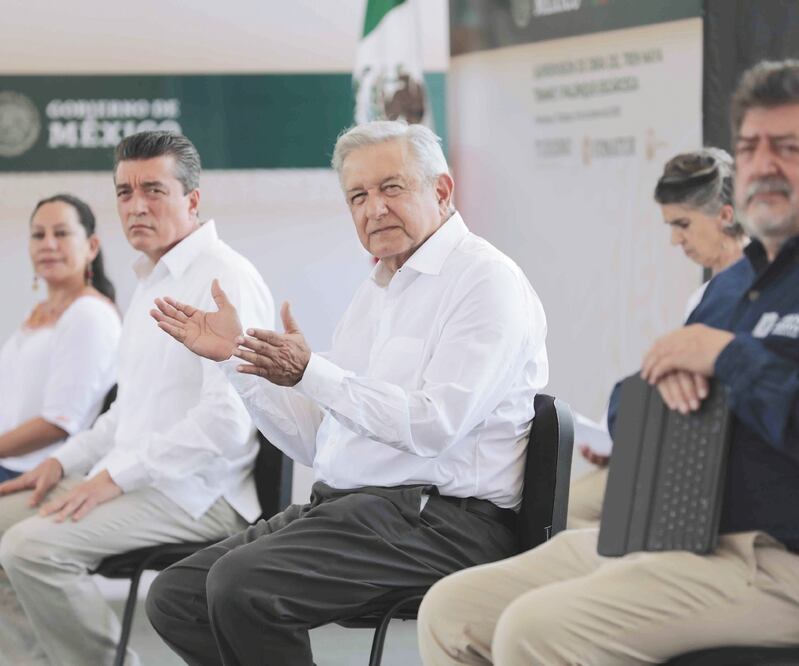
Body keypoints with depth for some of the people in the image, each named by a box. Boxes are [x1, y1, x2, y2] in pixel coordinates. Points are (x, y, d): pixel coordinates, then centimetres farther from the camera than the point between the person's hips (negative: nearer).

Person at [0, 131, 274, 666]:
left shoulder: (225, 279, -12)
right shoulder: (153, 281, 20)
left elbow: (228, 416, -22)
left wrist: (117, 476, -20)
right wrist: (65, 461, 12)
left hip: (198, 491, -10)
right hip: (132, 481, 10)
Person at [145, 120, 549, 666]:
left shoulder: (487, 281, -6)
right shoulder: (374, 293, 21)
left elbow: (433, 426, -18)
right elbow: (317, 443, 19)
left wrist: (310, 373, -19)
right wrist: (234, 357, 13)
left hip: (441, 518, -9)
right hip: (343, 505, 9)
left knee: (242, 583, -26)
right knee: (176, 595, -4)